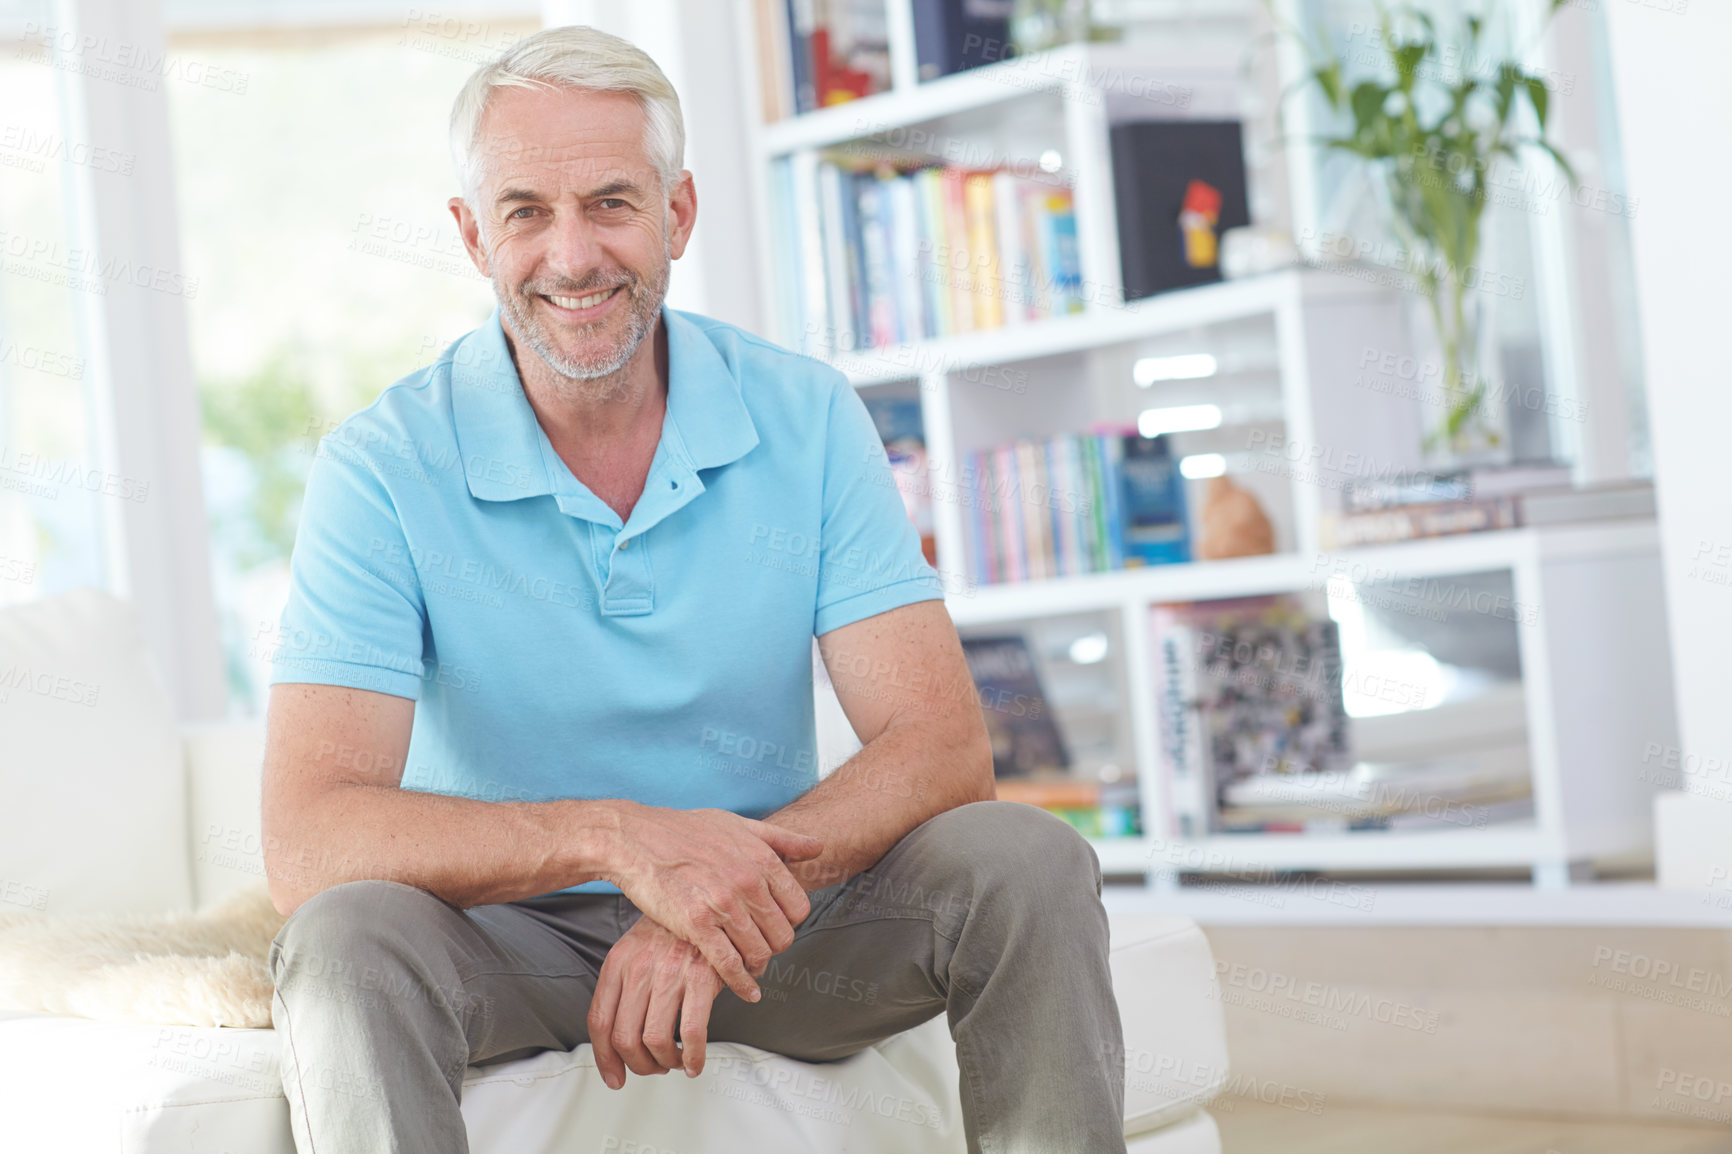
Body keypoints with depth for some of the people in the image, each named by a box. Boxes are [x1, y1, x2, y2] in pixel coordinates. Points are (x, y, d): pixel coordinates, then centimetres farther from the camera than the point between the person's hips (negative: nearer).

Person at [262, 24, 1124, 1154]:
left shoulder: (808, 419, -5)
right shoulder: (383, 468, -12)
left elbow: (942, 746, -13)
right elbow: (307, 840, -22)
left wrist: (713, 902, -30)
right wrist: (615, 838, -37)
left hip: (768, 930, 2)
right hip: (514, 937, -2)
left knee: (1025, 860, -22)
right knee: (349, 936, -33)